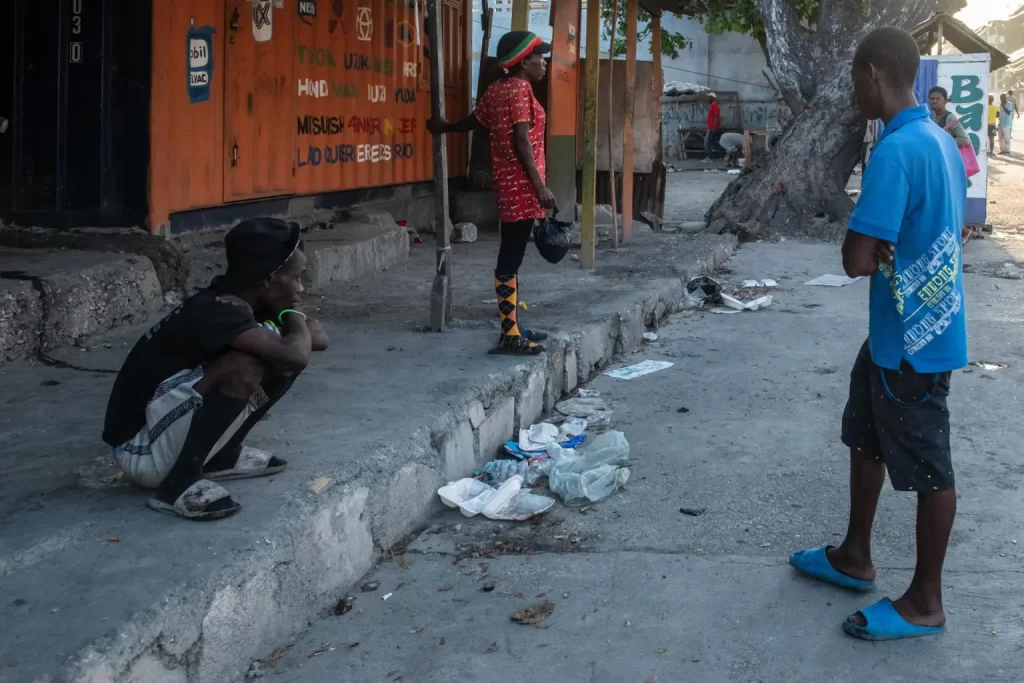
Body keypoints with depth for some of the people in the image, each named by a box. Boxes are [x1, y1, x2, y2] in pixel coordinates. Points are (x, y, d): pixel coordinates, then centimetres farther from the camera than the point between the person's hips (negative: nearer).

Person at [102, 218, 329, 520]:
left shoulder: (232, 304, 1)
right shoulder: (214, 312, -26)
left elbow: (318, 338, 7)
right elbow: (296, 355, -37)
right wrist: (295, 321, -14)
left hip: (174, 429, 9)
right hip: (142, 449, -9)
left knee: (279, 357, 0)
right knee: (243, 367, -31)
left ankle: (222, 456, 10)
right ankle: (178, 484, -18)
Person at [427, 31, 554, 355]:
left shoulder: (497, 89, 14)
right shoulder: (520, 88, -11)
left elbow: (472, 121, 29)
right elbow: (521, 140, -18)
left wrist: (444, 127, 51)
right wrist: (540, 186, -20)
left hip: (507, 184, 10)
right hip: (521, 185, -10)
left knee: (510, 256, 13)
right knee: (511, 259, -10)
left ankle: (513, 327, 21)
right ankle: (510, 336, -9)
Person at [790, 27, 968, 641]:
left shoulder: (895, 152, -25)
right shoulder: (941, 141, 7)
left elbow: (857, 261, -28)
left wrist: (874, 252, -5)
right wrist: (890, 251, 4)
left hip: (915, 338, -10)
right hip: (899, 330, 10)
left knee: (927, 467, 3)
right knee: (867, 438, 22)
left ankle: (926, 601, 18)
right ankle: (855, 558, 38)